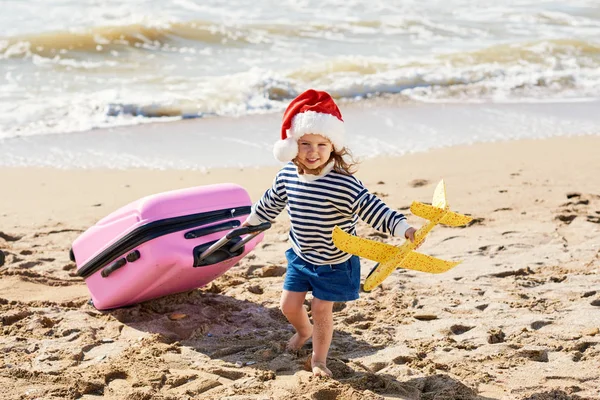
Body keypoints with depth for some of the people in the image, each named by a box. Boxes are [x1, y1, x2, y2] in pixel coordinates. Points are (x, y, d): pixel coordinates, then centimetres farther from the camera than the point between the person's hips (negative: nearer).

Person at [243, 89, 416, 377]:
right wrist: (253, 220, 27)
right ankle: (304, 330, 47)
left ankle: (319, 358, 30)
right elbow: (271, 201, 11)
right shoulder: (287, 176, -10)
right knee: (289, 304, 11)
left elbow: (371, 208, -31)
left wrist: (402, 227, -43)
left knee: (322, 310, 4)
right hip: (301, 257, 5)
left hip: (334, 262, -5)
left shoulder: (342, 184, -28)